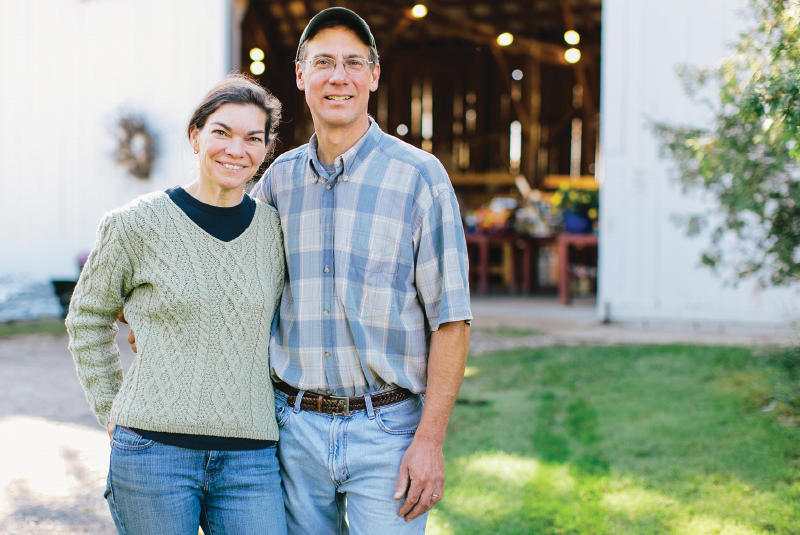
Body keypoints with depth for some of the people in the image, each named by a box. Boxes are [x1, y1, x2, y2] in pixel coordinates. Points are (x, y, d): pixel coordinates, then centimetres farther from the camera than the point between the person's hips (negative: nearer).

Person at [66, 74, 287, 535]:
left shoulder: (275, 229, 5)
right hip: (154, 450, -2)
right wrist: (111, 409, 6)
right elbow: (88, 318, 9)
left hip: (250, 459, 2)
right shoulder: (138, 225, -3)